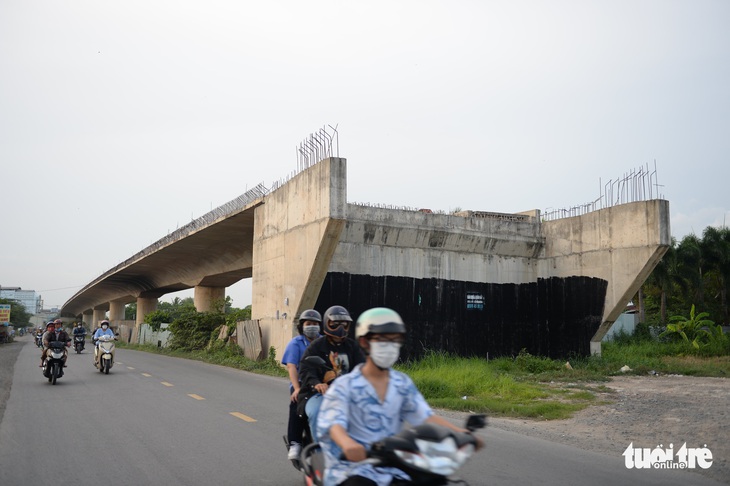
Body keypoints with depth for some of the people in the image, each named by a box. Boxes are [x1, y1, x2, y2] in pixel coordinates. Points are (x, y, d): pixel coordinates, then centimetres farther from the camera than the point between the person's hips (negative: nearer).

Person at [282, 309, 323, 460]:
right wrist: (297, 388, -20)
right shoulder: (295, 343, 7)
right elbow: (291, 366, -6)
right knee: (297, 408, -30)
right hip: (302, 384, -1)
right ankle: (294, 444, -20)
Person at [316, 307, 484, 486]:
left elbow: (425, 416, -1)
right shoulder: (344, 385, -5)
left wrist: (461, 433, -19)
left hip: (394, 468, 5)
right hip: (353, 469, -5)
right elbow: (334, 423, -19)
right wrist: (348, 444, -43)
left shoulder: (403, 383, 9)